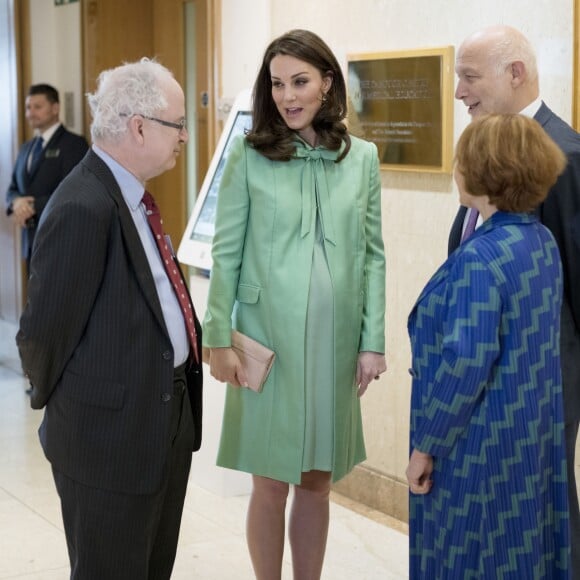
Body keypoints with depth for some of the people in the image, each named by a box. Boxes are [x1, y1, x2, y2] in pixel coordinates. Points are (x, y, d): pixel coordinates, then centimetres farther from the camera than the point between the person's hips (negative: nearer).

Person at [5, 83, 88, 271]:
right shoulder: (26, 148, 18)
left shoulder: (74, 143, -5)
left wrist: (33, 206, -15)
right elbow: (12, 190, 18)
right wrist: (17, 202, -5)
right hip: (31, 241, 7)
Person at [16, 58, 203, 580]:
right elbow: (43, 331, -17)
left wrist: (195, 338, 4)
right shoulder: (83, 209, -23)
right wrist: (56, 402, -2)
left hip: (166, 420, 9)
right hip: (112, 432, -9)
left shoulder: (132, 195, 9)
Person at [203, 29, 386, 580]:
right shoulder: (249, 154, -2)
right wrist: (219, 339, -7)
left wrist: (373, 342, 0)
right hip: (267, 338, -2)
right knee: (270, 485, 6)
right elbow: (226, 252, -2)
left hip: (334, 342, 2)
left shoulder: (361, 158, 4)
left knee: (316, 483, 12)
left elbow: (373, 255, 5)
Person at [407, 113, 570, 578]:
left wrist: (426, 445, -16)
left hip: (480, 440, -8)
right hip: (532, 431, 8)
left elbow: (464, 366, -26)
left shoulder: (480, 257, -24)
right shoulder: (543, 241, 3)